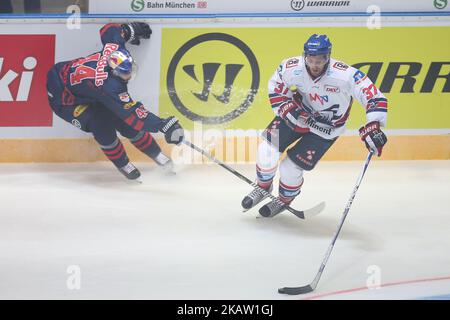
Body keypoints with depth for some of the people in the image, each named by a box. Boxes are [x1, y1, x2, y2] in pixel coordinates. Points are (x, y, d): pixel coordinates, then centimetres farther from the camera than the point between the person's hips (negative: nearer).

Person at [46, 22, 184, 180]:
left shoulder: (115, 48, -25)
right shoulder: (110, 87, -43)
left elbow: (109, 29, -3)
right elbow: (133, 112, -44)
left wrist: (129, 29, 14)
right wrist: (163, 125, -51)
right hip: (63, 97, -8)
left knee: (124, 122, -1)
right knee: (101, 124, -27)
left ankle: (156, 154, 12)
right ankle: (122, 164, -4)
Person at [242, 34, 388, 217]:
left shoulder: (346, 75, -34)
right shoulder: (291, 68, -23)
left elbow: (374, 97, -33)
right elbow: (275, 88, -4)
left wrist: (373, 127, -44)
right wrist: (286, 108, -19)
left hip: (325, 129, -3)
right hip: (297, 114, 3)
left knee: (290, 167, -4)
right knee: (267, 149, -8)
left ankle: (285, 199, 31)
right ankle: (263, 187, 24)